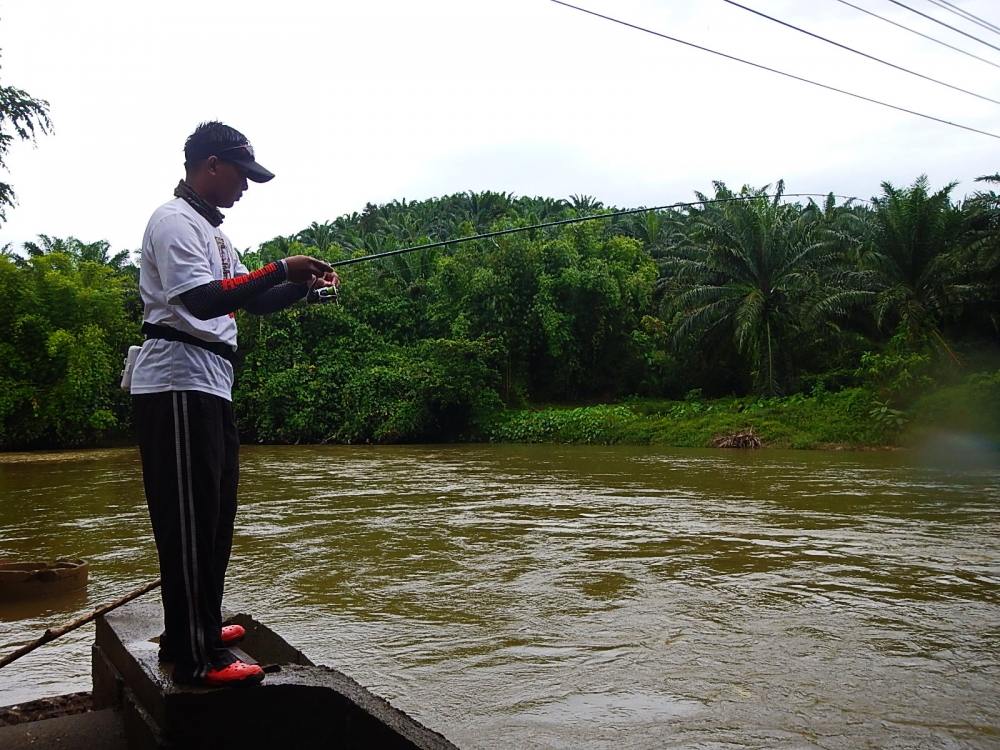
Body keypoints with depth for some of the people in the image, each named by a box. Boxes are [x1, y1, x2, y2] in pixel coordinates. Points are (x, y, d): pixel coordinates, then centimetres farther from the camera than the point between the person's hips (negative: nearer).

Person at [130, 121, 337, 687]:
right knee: (189, 518, -7)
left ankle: (197, 628, 28)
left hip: (211, 385, 10)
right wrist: (282, 269, -19)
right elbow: (203, 300, -23)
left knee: (215, 514, 15)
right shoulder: (174, 221, -8)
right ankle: (196, 657, 0)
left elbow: (254, 301, 22)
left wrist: (305, 284, 6)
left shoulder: (211, 231, 22)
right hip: (178, 384, -10)